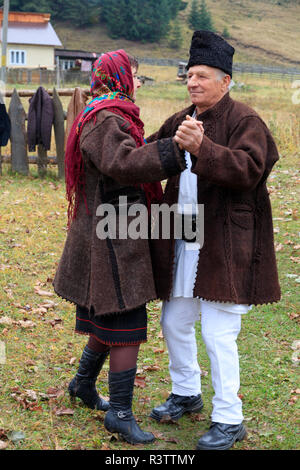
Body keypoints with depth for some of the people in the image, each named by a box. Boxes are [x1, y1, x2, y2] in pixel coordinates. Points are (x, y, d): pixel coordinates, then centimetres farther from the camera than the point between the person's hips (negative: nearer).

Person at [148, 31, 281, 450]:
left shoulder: (245, 121, -9)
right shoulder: (181, 121, 13)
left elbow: (248, 168, -25)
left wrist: (202, 147, -36)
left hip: (224, 249, -8)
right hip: (181, 244, 8)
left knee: (219, 336, -5)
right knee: (174, 323, 17)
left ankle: (228, 421, 11)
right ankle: (186, 394, 38)